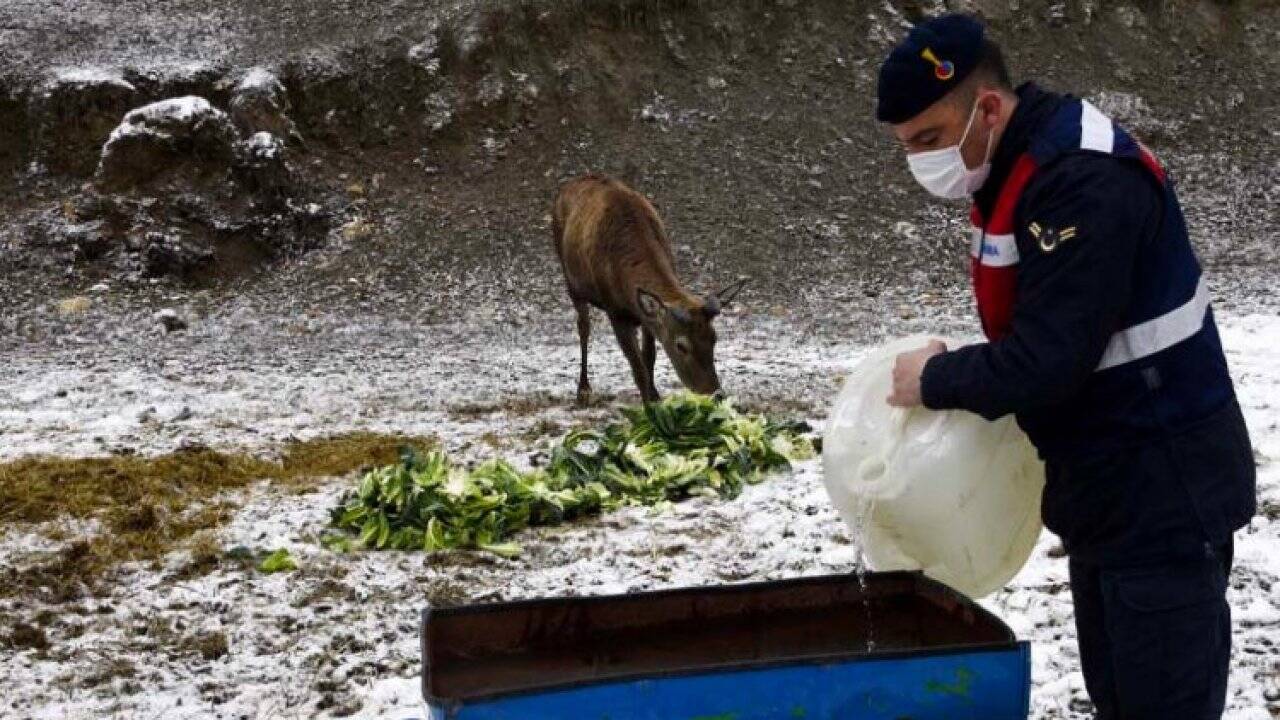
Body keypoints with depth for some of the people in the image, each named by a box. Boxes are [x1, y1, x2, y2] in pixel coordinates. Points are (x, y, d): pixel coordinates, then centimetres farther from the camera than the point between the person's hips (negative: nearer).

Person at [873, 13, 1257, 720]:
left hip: (1164, 498, -10)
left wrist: (936, 380, -13)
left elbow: (1048, 362, -28)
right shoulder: (1020, 168, 7)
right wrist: (956, 372, -1)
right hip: (1110, 492, 10)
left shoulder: (1086, 183, -25)